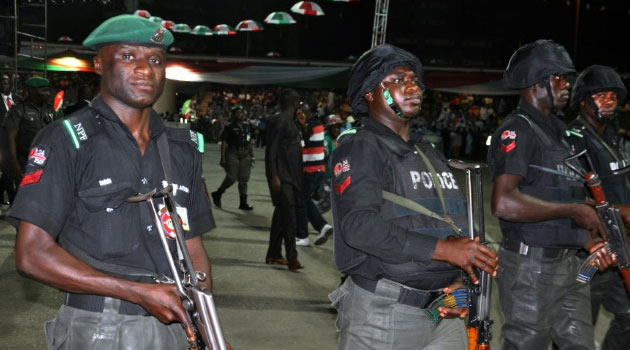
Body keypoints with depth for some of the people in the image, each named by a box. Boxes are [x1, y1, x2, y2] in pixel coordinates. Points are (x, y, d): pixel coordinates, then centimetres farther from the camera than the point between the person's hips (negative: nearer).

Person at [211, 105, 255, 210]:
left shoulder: (247, 127, 14)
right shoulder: (230, 128, -3)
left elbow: (250, 143, 18)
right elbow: (224, 143, -5)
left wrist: (252, 156, 13)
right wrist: (223, 158, -11)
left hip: (245, 155, 5)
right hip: (232, 154, -5)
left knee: (244, 179, 4)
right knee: (231, 178, -7)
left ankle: (243, 202, 8)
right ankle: (217, 194, 15)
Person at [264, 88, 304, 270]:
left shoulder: (290, 122, 16)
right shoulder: (278, 121, -12)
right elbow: (271, 151, -17)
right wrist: (274, 176, -23)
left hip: (290, 176, 10)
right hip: (281, 177, -10)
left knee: (281, 215, 13)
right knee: (289, 217, -12)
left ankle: (273, 254, 21)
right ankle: (292, 257, -11)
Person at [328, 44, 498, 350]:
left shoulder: (429, 154, 16)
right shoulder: (359, 148, -7)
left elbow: (455, 228, 18)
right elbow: (360, 224, -22)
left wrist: (461, 279, 0)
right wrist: (442, 248, -25)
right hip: (382, 312, -7)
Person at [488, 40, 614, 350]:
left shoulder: (556, 130, 15)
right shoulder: (517, 130, -15)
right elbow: (504, 203, -29)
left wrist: (589, 239, 9)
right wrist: (574, 211, -21)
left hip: (568, 262, 9)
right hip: (531, 265, -9)